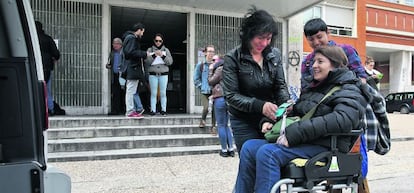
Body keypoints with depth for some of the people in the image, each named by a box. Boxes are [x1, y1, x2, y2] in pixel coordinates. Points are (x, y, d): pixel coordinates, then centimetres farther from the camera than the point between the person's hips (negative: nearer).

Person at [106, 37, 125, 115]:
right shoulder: (112, 53, 19)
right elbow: (109, 64, 24)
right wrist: (108, 65, 2)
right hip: (114, 76, 5)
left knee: (123, 94, -2)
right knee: (114, 94, 1)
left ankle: (123, 110, 6)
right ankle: (114, 110, 4)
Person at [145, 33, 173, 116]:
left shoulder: (166, 50, 11)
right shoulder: (150, 50, 9)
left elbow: (170, 62, 1)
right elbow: (147, 62, -2)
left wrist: (162, 56, -11)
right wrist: (154, 55, -13)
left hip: (163, 74, 0)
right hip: (153, 74, 0)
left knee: (163, 93, -1)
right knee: (153, 93, -2)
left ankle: (163, 110, 5)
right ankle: (153, 110, 2)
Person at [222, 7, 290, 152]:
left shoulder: (274, 55, 1)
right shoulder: (232, 58, -12)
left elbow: (280, 85, 4)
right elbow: (231, 95, -15)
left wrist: (285, 102, -18)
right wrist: (259, 105, -28)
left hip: (270, 118, 3)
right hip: (244, 122, -3)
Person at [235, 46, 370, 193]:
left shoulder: (350, 91, -3)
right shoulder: (314, 86, 22)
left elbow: (342, 120, -23)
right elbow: (295, 110, 27)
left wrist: (293, 133, -28)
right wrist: (271, 120, 5)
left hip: (325, 146, -8)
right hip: (305, 141, 8)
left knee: (267, 152, -30)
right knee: (249, 147, -11)